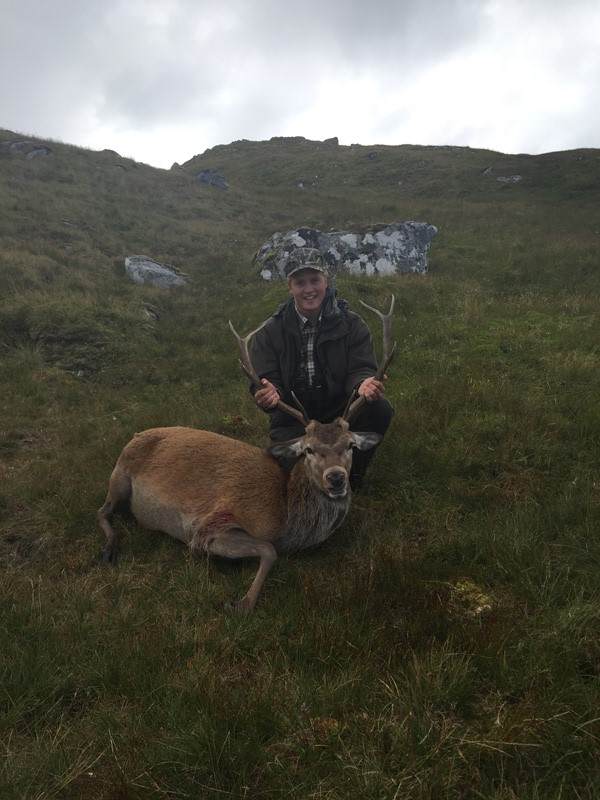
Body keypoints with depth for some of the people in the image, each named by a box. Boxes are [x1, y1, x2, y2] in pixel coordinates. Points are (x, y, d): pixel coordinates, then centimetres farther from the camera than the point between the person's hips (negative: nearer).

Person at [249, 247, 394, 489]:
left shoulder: (351, 324, 0)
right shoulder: (270, 332, -1)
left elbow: (360, 369, -8)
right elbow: (266, 381, -6)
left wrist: (364, 384, -34)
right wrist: (270, 394, -33)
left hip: (341, 412, 1)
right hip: (293, 421, -1)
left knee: (380, 410, -27)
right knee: (287, 463, -29)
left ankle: (350, 482, -4)